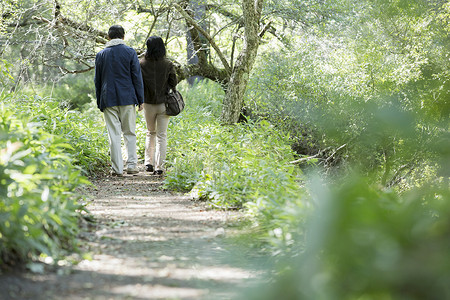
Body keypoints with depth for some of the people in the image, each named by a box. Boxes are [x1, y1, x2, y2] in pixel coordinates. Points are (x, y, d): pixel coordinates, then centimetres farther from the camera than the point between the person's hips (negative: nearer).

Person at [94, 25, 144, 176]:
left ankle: (117, 168, -1)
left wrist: (99, 102, 19)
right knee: (130, 132, 9)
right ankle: (132, 164, 5)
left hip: (108, 100, 1)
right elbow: (137, 77, 0)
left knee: (114, 135, 0)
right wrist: (140, 100, 4)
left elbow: (97, 80, 12)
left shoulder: (101, 55, 7)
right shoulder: (130, 52, 1)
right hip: (127, 98, -1)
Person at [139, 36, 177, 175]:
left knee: (150, 132, 20)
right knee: (161, 135, 4)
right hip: (164, 103, -1)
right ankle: (159, 167, -3)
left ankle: (148, 162, 15)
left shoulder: (142, 64, -8)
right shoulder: (168, 65, -9)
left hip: (148, 104, 1)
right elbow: (173, 84, -4)